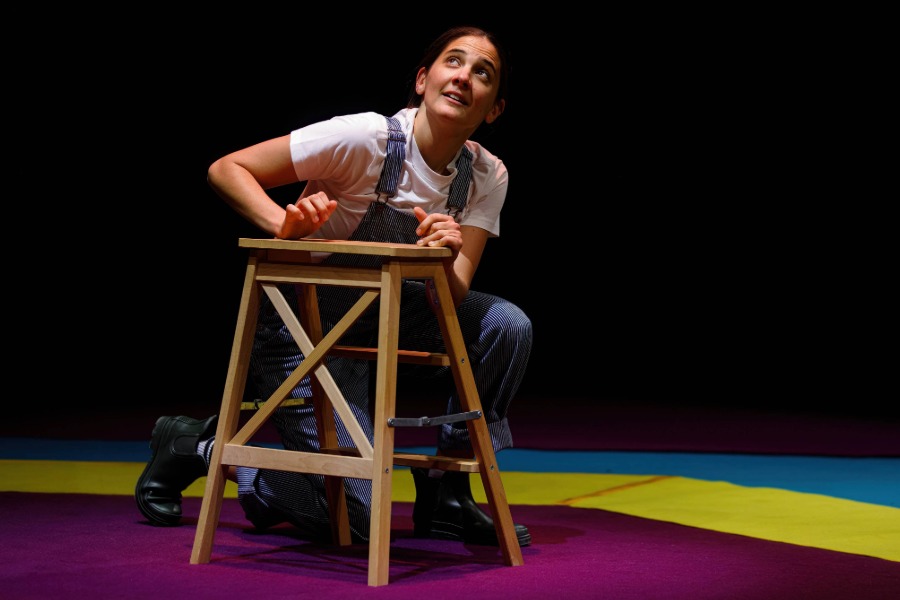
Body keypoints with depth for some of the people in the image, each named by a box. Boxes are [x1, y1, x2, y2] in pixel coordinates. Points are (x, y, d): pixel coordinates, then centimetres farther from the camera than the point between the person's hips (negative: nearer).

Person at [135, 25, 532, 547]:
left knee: (507, 325, -19)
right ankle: (200, 447, 9)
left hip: (376, 317, 6)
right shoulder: (367, 138, -23)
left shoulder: (487, 177, -6)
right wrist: (286, 225, -35)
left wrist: (446, 262, -37)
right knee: (358, 517, -13)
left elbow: (452, 300, -15)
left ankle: (446, 496, -3)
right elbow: (225, 170, -19)